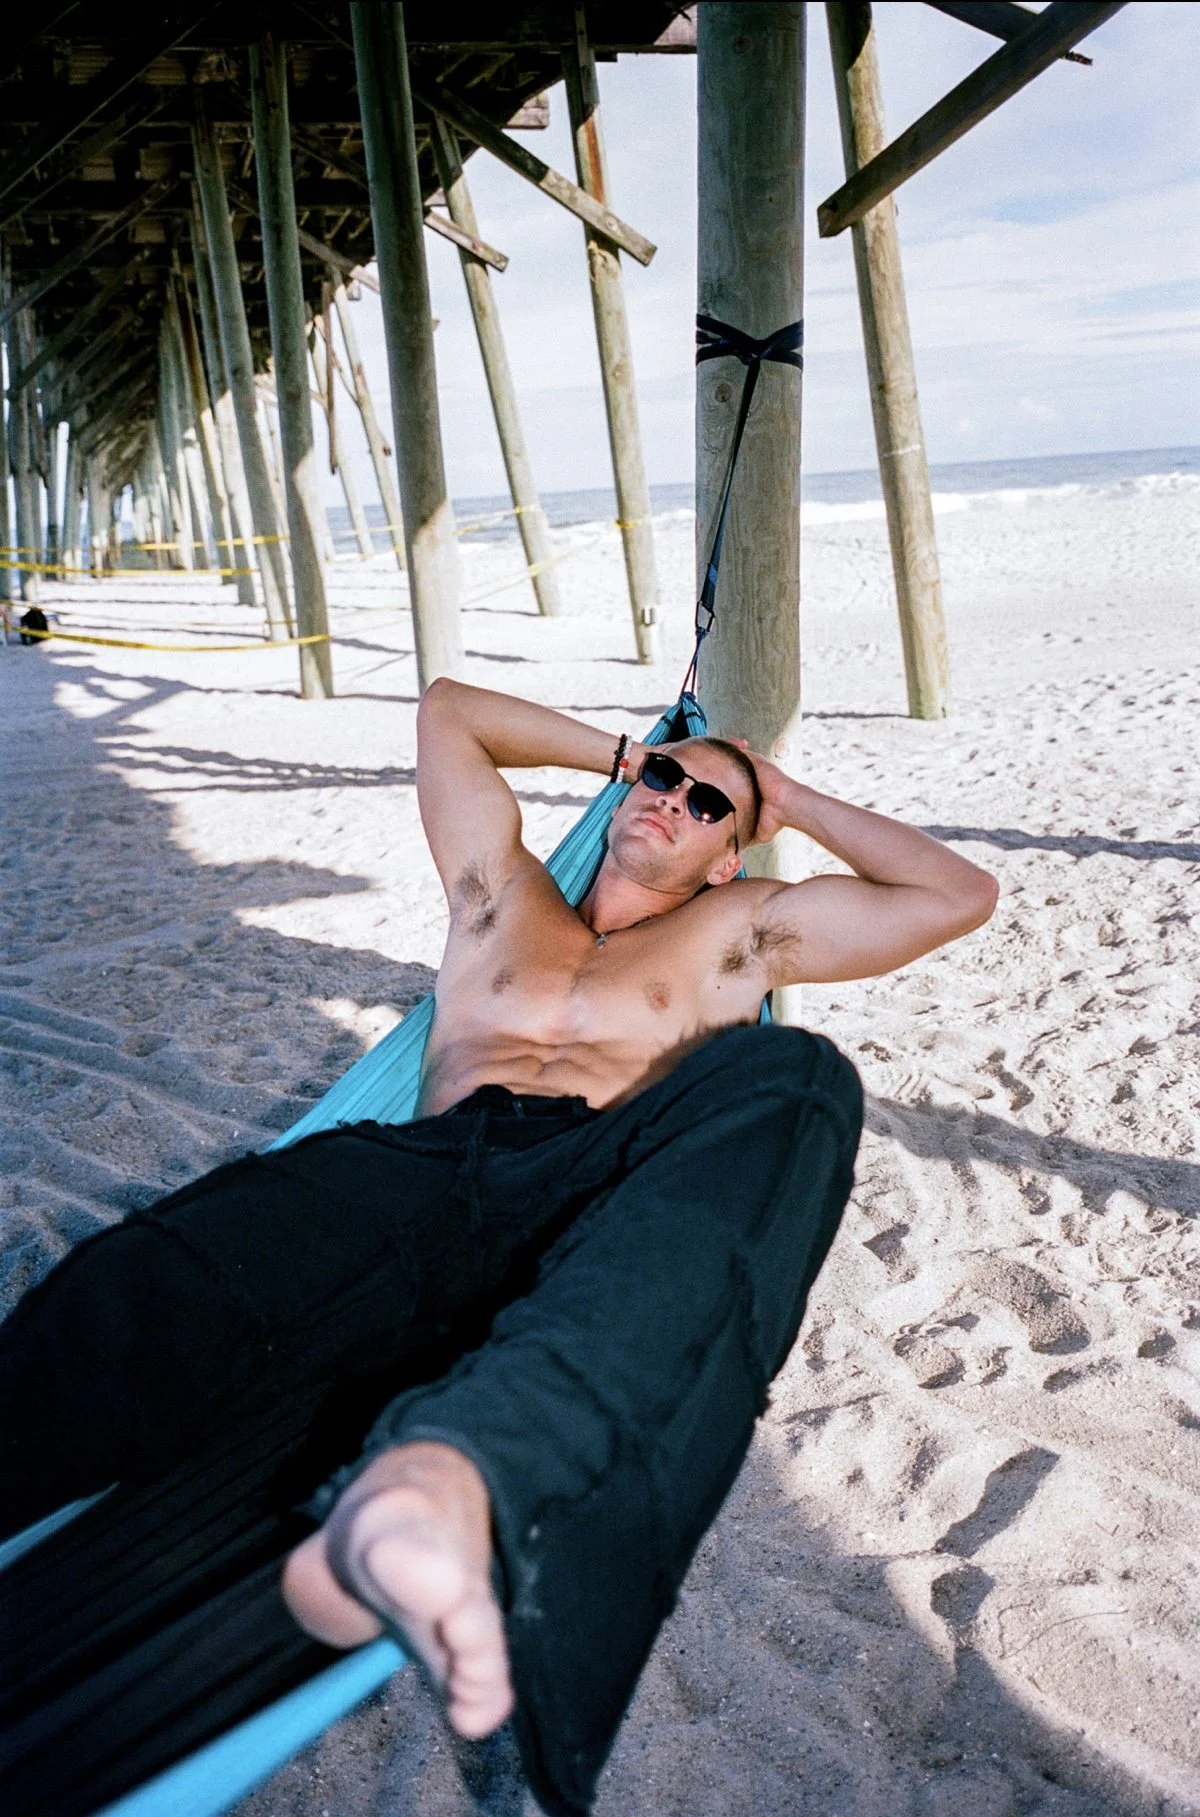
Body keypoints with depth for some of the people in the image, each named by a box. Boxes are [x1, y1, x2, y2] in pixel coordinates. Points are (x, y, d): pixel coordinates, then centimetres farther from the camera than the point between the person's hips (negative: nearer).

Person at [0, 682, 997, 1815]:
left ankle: (450, 1477, -58)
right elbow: (447, 709, 47)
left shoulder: (742, 928, 32)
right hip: (426, 1168, 2)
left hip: (609, 1201, -1)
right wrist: (622, 751, 48)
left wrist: (797, 804, 38)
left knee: (791, 1078, -36)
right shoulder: (503, 894, 36)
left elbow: (961, 894, 33)